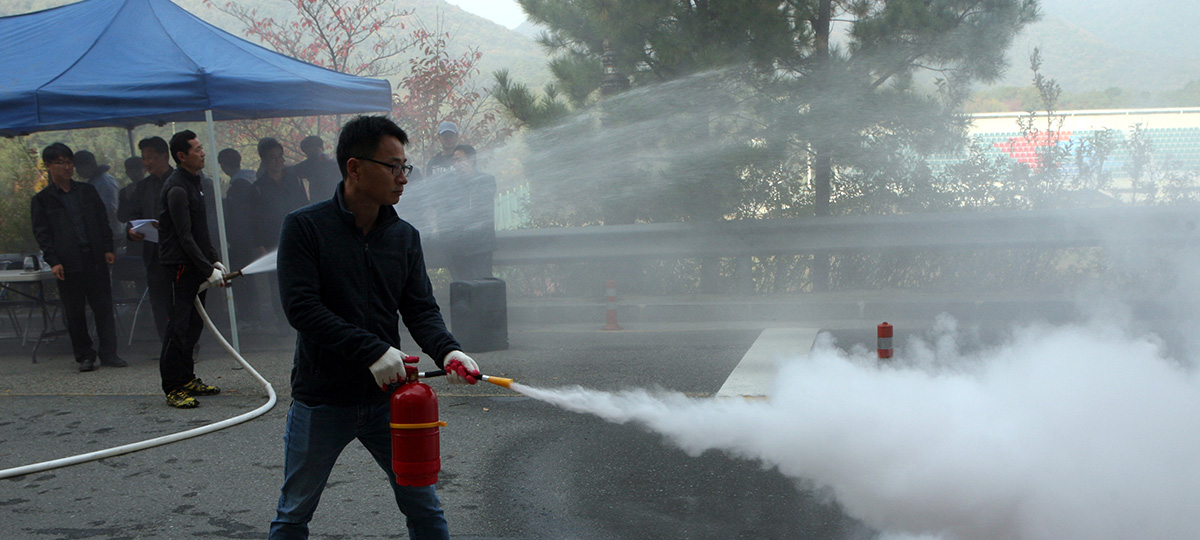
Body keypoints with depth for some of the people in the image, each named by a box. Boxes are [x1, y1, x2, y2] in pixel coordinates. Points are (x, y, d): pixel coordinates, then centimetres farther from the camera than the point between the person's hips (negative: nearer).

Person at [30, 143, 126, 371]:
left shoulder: (87, 191, 13)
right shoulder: (42, 200, 4)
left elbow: (103, 221, 15)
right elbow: (42, 233, 0)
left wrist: (108, 248, 4)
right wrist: (53, 261, -9)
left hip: (95, 259, 2)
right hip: (68, 264, -2)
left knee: (103, 307, 1)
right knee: (75, 312, 2)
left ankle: (109, 353, 7)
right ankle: (84, 356, 12)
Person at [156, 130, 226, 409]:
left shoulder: (193, 184, 16)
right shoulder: (177, 188, -15)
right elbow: (185, 237, -19)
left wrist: (215, 261, 13)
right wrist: (208, 270, -19)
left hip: (195, 268, 10)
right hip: (179, 267, -10)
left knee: (193, 325, 12)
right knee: (179, 327, -8)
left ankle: (187, 379, 20)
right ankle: (173, 388, -3)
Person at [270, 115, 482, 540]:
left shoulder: (405, 236, 3)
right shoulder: (305, 227, -11)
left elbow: (420, 309, 0)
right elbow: (300, 307, -20)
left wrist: (447, 351, -21)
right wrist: (372, 349, -28)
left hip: (386, 396, 3)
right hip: (321, 400, -3)